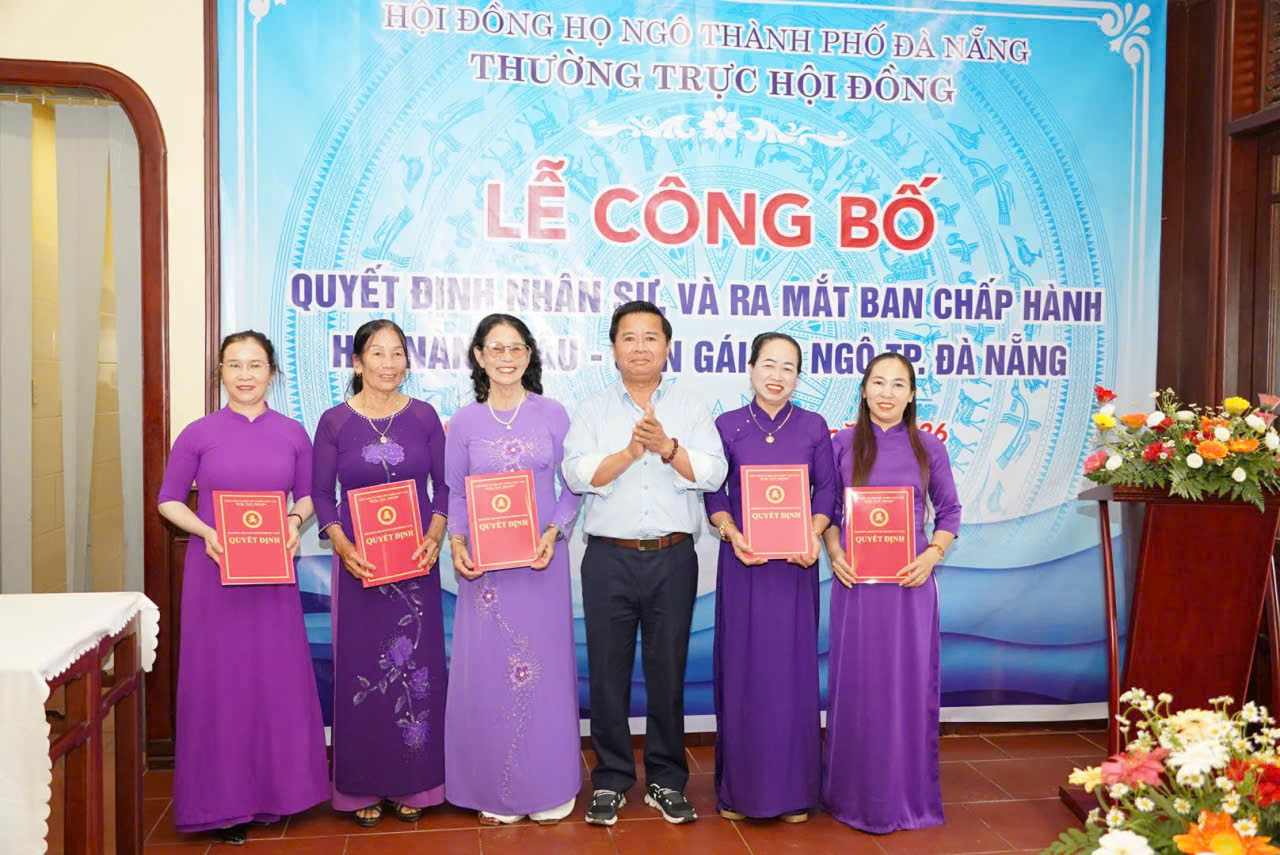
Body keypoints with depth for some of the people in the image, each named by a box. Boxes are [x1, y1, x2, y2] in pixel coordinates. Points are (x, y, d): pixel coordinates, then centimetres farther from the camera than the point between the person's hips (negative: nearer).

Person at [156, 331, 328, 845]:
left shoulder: (292, 433, 4)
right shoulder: (198, 434, -1)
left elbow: (307, 494, 11)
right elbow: (169, 500, 3)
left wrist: (296, 521, -9)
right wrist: (205, 531, -14)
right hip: (214, 571, -2)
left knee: (278, 676, 7)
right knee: (220, 677, 3)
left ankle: (275, 788, 24)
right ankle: (222, 801, 17)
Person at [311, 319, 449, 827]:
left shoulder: (424, 416, 3)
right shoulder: (335, 421, 0)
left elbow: (444, 485, 5)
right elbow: (321, 494, 2)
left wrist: (435, 538, -10)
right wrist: (343, 547, -13)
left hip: (416, 560, 1)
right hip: (358, 563, -1)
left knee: (416, 665, 5)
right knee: (360, 666, 5)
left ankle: (412, 783, 20)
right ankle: (363, 786, 19)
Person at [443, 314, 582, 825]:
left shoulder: (552, 415, 2)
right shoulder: (464, 423, 5)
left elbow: (572, 488, 2)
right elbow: (454, 494, 5)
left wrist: (553, 534, -13)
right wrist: (456, 544, -10)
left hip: (540, 558, -1)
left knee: (544, 667, 5)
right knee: (486, 670, 6)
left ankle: (548, 788, 21)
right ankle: (495, 792, 21)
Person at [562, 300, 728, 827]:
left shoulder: (691, 408, 8)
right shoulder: (593, 411, 7)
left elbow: (712, 472, -5)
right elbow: (577, 475, -7)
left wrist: (667, 448, -19)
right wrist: (629, 453, -19)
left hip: (673, 559, 0)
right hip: (609, 559, 0)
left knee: (668, 671, 8)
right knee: (608, 672, 7)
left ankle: (667, 781, 22)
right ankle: (610, 781, 21)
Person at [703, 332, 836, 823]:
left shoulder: (813, 427, 4)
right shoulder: (727, 426, 2)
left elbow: (826, 491, 4)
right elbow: (714, 494, 2)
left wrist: (813, 536, -12)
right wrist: (732, 535, -14)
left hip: (794, 564, 0)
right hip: (743, 562, 0)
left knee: (792, 670, 4)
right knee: (741, 669, 4)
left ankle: (793, 788, 17)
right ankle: (739, 787, 17)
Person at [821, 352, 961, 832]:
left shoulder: (929, 448, 3)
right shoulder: (843, 444, 2)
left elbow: (949, 513, 8)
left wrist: (932, 555, -7)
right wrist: (834, 553, -8)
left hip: (910, 581, 0)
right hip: (856, 580, 0)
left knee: (910, 683, 5)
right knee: (856, 682, 6)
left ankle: (908, 793, 21)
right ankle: (854, 792, 21)